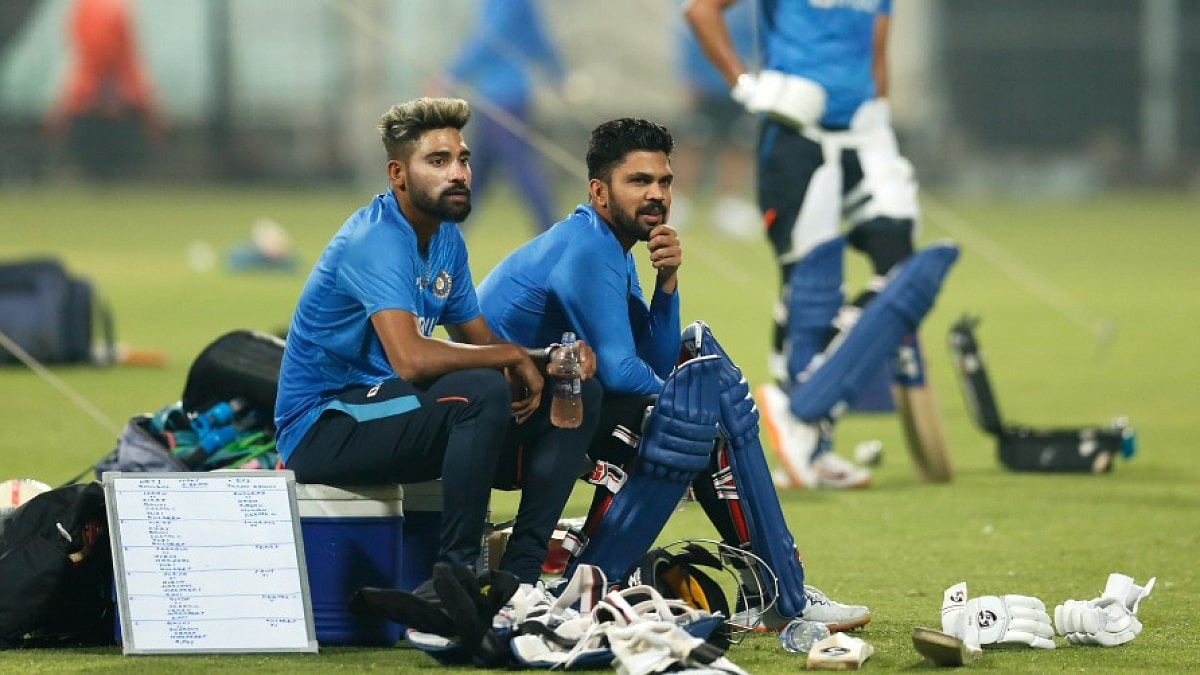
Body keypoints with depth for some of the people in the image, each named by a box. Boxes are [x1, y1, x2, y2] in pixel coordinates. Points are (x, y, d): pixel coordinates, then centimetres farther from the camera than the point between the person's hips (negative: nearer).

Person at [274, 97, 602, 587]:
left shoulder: (446, 239, 12)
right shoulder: (376, 240, -19)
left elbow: (481, 342, 16)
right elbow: (410, 358, -33)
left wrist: (553, 357, -4)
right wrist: (513, 357, -21)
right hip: (321, 430, -10)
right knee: (483, 390, -33)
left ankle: (521, 573, -7)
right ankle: (456, 569, -26)